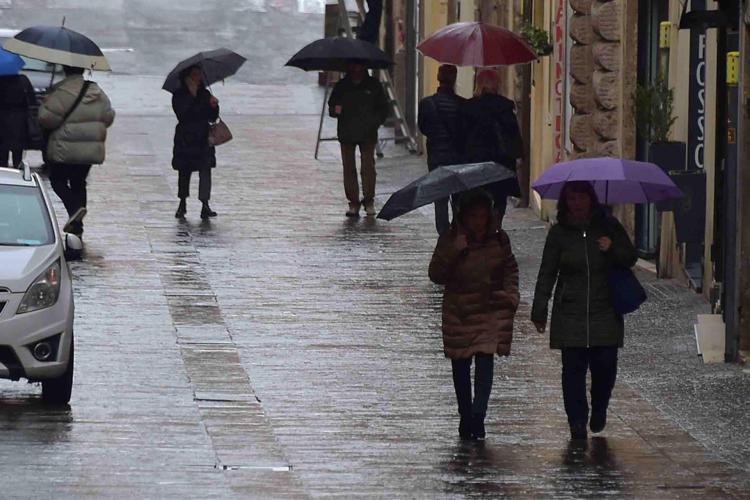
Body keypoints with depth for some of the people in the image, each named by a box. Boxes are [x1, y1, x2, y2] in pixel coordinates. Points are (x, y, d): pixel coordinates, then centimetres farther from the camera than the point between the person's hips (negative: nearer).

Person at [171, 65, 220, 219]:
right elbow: (181, 115, -17)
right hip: (185, 140, -2)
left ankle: (205, 205, -13)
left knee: (205, 170, -9)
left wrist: (213, 106, -13)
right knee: (184, 171, 7)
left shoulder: (205, 94, 9)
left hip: (203, 139, 2)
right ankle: (182, 203, 23)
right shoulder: (179, 95, -2)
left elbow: (212, 118, 7)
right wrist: (191, 96, -20)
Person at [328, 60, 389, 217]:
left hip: (367, 134, -1)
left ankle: (369, 201, 5)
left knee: (368, 167, -7)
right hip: (347, 133, 1)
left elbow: (383, 108, 11)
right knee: (349, 168, -1)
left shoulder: (373, 85, 6)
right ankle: (353, 203, 5)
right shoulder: (341, 86, 9)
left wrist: (375, 122, -6)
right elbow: (331, 108, 13)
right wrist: (335, 110, -11)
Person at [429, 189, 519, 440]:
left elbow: (510, 268, 14)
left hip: (492, 310, 0)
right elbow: (436, 275, -10)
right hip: (459, 312, 0)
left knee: (485, 359, -16)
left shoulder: (498, 238, 1)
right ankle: (466, 416, 23)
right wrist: (454, 252, -23)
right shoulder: (449, 240, -5)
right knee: (460, 365, 9)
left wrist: (511, 294, -1)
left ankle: (478, 415, -21)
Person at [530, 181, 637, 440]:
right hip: (570, 315, 0)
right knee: (573, 367, -4)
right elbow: (547, 274, 6)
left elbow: (631, 258, 12)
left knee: (605, 366, -2)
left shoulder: (609, 227, 4)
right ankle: (577, 421, 2)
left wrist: (613, 249, -10)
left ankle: (599, 410, 24)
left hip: (605, 312, 0)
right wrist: (539, 311, 3)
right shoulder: (559, 233, 3)